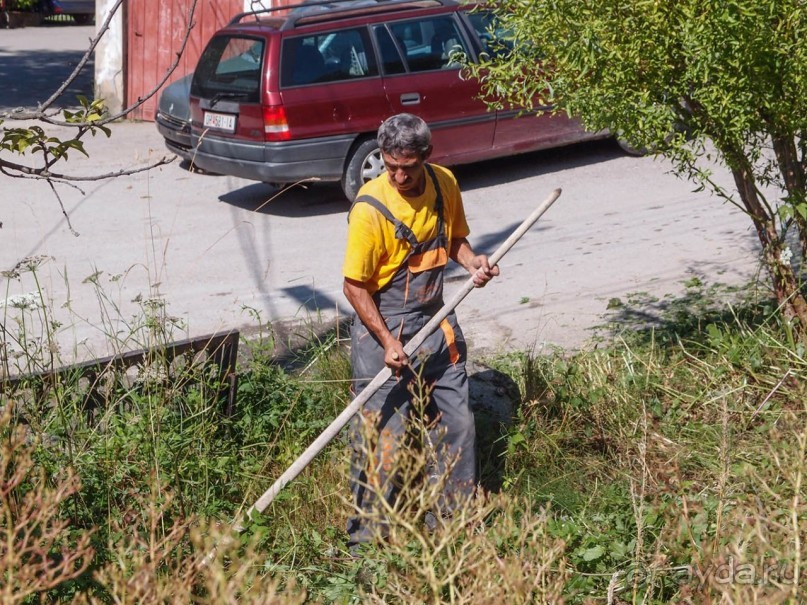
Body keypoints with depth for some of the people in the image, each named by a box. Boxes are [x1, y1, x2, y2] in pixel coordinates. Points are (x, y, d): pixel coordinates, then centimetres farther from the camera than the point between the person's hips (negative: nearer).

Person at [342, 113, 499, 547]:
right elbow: (354, 286, -16)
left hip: (436, 321, 6)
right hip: (384, 329, -6)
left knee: (458, 422, 15)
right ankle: (368, 532, 14)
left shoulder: (444, 184, -3)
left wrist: (472, 261, -7)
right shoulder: (370, 208, -21)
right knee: (381, 436, -3)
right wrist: (387, 342, -22)